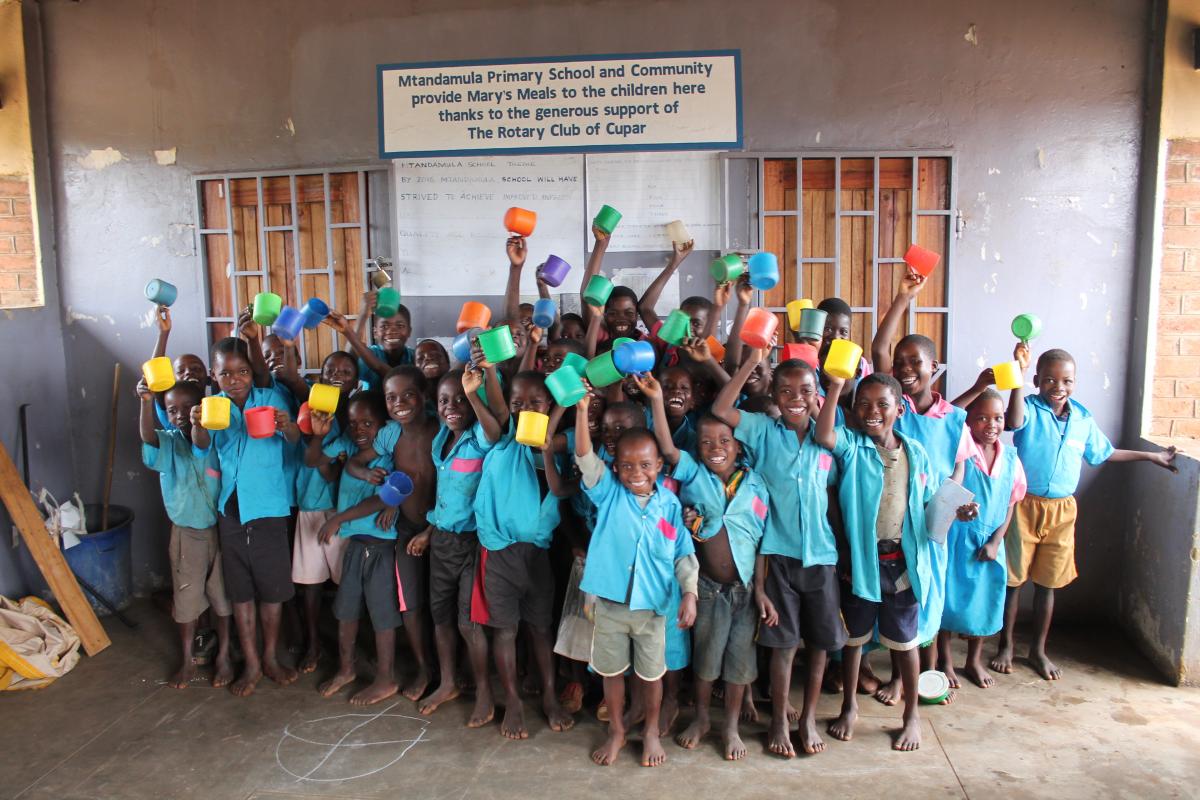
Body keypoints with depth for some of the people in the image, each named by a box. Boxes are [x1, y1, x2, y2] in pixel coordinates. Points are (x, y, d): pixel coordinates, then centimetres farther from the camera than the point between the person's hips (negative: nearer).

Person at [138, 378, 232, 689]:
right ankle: (187, 661, 29)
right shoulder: (166, 443, -5)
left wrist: (199, 425, -54)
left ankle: (223, 657, 27)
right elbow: (147, 435, -29)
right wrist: (146, 401, -49)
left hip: (219, 529, -1)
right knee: (186, 597, 13)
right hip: (185, 533, 2)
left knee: (223, 595, 11)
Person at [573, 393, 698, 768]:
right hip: (609, 602, 0)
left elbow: (684, 554, -2)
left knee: (651, 673, 15)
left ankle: (651, 731, 37)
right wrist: (582, 410, -30)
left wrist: (689, 594, -12)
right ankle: (616, 731, 36)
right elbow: (585, 458, -18)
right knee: (611, 670, 15)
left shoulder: (670, 504, -5)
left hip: (652, 605, 0)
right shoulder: (609, 492, -5)